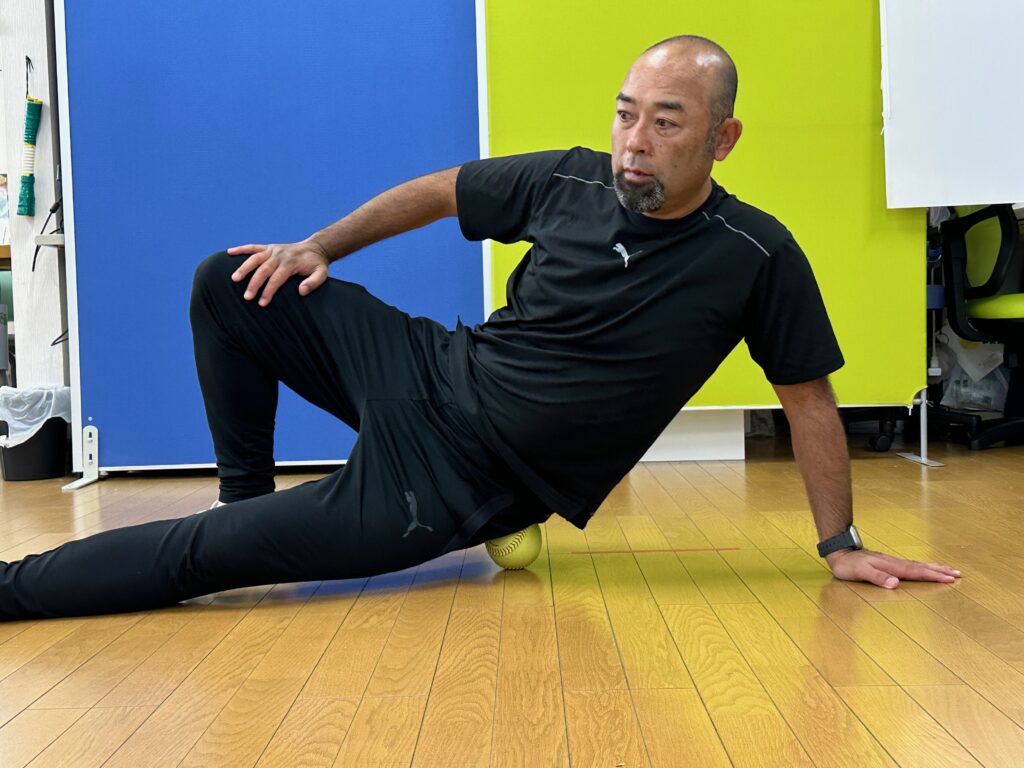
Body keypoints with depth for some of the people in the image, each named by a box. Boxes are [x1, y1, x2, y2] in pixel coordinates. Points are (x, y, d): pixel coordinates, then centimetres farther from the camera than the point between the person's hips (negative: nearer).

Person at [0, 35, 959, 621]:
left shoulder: (755, 256, -15)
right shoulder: (571, 181, -7)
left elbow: (808, 397, -4)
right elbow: (437, 190, 9)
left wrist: (841, 544, 0)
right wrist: (315, 248, 7)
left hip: (463, 488, -4)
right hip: (431, 378, 5)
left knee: (207, 550, -10)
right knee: (230, 287, -1)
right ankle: (248, 499, 16)